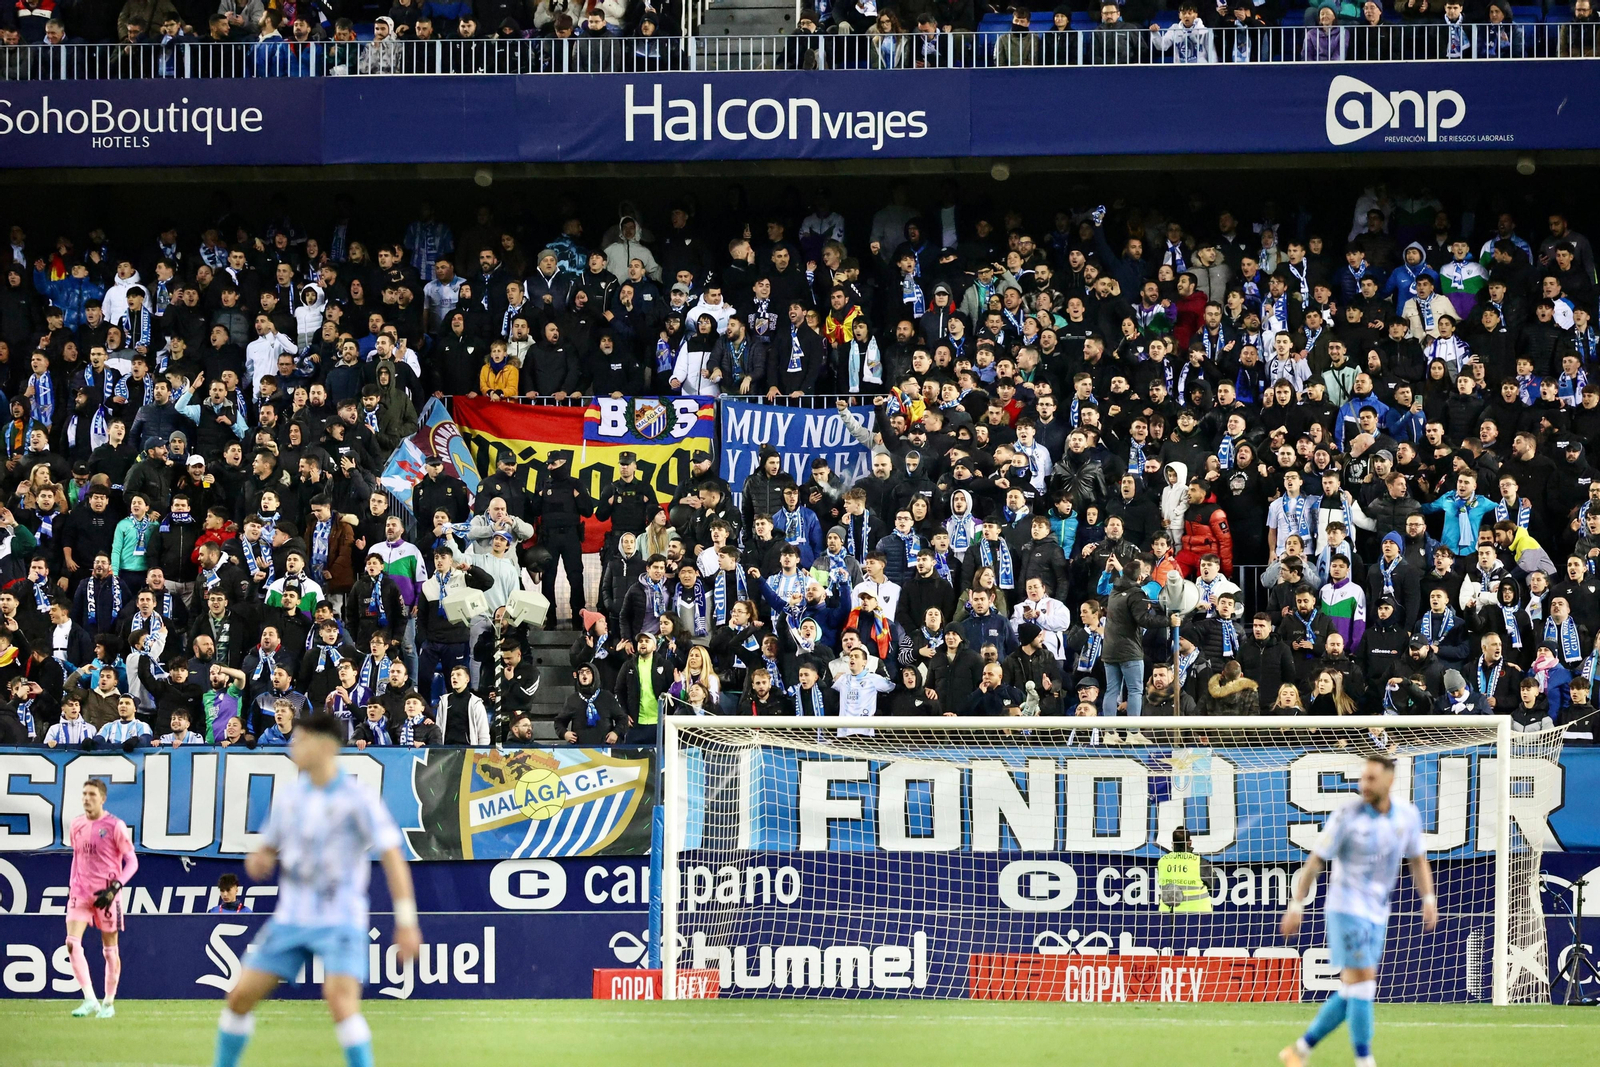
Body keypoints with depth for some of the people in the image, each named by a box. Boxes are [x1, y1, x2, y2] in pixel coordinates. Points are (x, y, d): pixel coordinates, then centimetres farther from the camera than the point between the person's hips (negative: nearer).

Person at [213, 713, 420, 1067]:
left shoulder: (358, 799, -10)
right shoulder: (288, 794, 7)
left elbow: (392, 857, -13)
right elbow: (269, 847, 19)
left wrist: (406, 921, -20)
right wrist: (259, 861, -6)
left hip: (340, 921, -6)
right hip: (291, 918, 6)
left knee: (340, 999, -25)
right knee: (241, 996, 1)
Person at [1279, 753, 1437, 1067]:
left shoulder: (1407, 814, 1)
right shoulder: (1348, 815, -13)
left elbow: (1417, 859, 15)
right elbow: (1315, 861, -8)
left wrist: (1428, 899, 3)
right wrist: (1296, 905, -9)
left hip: (1377, 914, 6)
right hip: (1347, 908, -6)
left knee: (1351, 994, 7)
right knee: (1362, 985, -13)